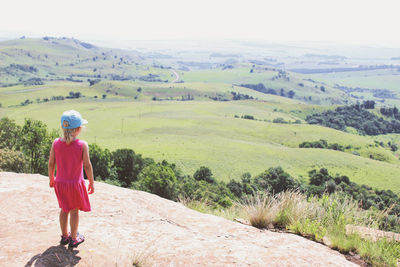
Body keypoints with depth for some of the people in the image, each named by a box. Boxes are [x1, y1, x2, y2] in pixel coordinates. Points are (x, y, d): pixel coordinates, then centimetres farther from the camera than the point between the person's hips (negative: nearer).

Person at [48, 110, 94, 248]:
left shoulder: (56, 143, -9)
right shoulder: (82, 145, -18)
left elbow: (51, 163, -2)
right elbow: (87, 166, -14)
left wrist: (51, 179, 14)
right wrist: (91, 182, -2)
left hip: (60, 183, 4)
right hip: (76, 183, -3)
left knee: (64, 209, 21)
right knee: (74, 211, 13)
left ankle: (64, 236, 35)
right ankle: (73, 239, 23)